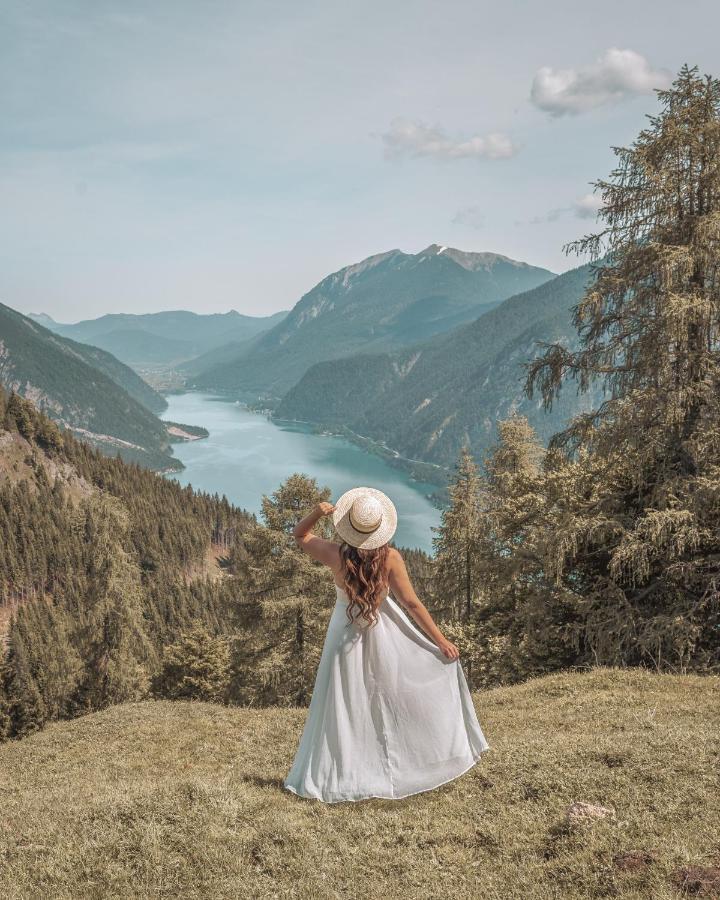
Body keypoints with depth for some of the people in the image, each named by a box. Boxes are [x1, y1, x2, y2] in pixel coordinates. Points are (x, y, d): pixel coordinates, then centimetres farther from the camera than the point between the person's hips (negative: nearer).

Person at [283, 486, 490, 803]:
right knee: (407, 695, 15)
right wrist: (441, 640, -9)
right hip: (383, 635, -1)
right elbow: (412, 603, -16)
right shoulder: (390, 558, -19)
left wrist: (316, 513, -19)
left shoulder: (335, 555, -16)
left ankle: (336, 776, 17)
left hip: (346, 633, 1)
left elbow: (300, 534, 1)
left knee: (343, 705, 11)